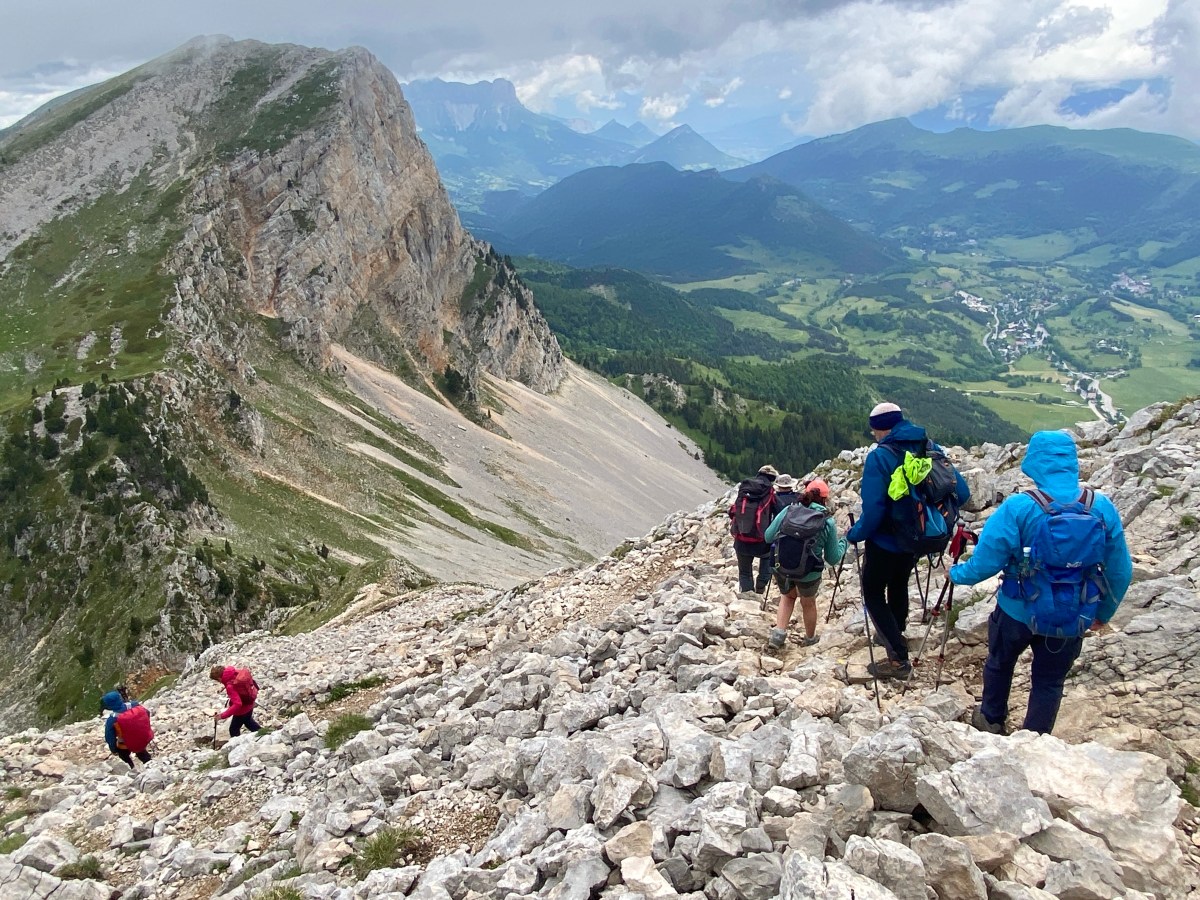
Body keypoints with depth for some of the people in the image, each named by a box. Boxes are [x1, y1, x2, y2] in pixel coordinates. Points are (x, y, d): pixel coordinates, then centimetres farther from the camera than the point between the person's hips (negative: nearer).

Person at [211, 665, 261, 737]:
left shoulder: (231, 686, -38)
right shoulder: (236, 672, -17)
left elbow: (237, 704, -40)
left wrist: (223, 715, -35)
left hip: (243, 709, -8)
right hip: (249, 704, 8)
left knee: (233, 730, 13)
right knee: (248, 722, 34)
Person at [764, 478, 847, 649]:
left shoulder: (788, 511, -2)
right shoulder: (828, 522, -5)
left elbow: (768, 537, 4)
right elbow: (833, 559, 1)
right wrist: (844, 541, 18)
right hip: (808, 573, -2)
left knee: (788, 596, 31)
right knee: (808, 603, 27)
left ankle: (778, 634, 18)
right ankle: (810, 638, 48)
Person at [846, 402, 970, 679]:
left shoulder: (880, 456, -22)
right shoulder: (932, 449, -5)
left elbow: (873, 510, -28)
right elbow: (962, 493, -5)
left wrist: (854, 535, -11)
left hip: (885, 541, -6)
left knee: (873, 594, 11)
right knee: (899, 584, 29)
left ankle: (898, 658, 4)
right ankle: (895, 635, 48)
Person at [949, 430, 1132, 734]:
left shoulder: (1018, 508, -23)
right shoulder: (1103, 509, -12)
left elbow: (985, 562, -19)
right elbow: (1121, 571, -3)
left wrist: (956, 574, 2)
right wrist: (1103, 613, 12)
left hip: (1018, 611, -2)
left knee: (999, 664, 25)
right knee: (1050, 681, 20)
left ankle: (991, 721, 46)